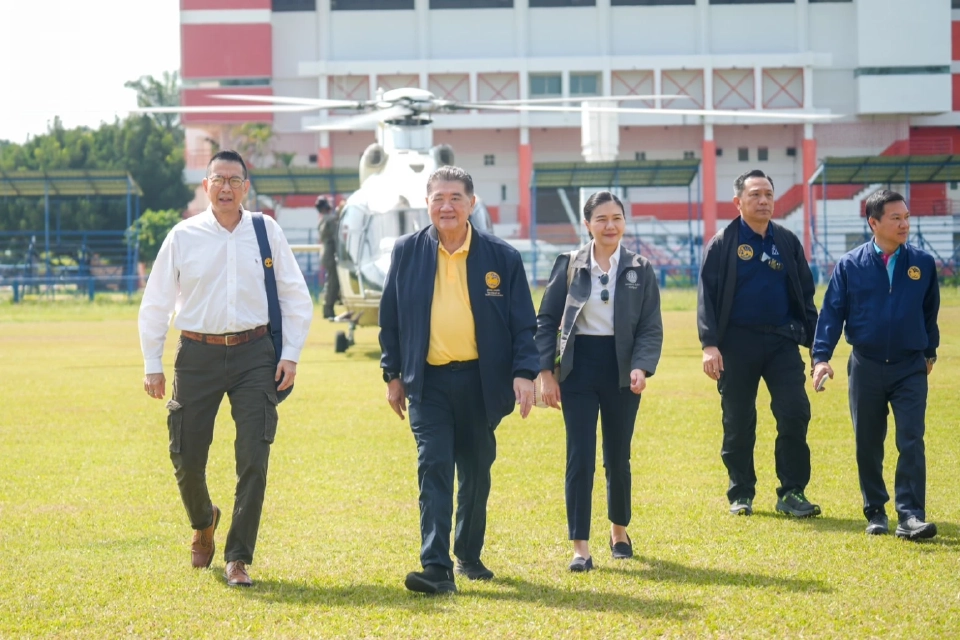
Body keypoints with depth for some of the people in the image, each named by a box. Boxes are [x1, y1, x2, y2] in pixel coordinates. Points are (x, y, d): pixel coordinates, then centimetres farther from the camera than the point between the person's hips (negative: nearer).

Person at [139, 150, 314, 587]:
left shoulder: (267, 232, 3)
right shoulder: (183, 237, 2)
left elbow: (296, 298, 9)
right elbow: (155, 304, 7)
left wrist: (291, 354, 1)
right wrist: (152, 365, 4)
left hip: (253, 354, 0)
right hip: (198, 355, 0)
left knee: (253, 459, -7)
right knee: (186, 457, 5)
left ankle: (238, 558, 2)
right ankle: (203, 524, 38)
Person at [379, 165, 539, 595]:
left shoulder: (502, 257, 0)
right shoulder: (407, 253, 3)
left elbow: (524, 323, 2)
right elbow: (390, 317, 9)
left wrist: (524, 372, -9)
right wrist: (393, 374, 6)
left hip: (480, 381, 1)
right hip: (427, 381, -1)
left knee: (476, 473, 12)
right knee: (433, 468, -12)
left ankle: (469, 556, 29)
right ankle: (436, 568, -18)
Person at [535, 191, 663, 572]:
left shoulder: (640, 270, 0)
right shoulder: (568, 266, 0)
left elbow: (651, 328, -1)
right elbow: (547, 321, 3)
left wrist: (641, 368, -17)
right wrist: (545, 373, -4)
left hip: (620, 372, 1)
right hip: (578, 369, -1)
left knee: (618, 458, 10)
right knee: (580, 458, -6)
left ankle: (619, 530, 32)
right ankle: (580, 548, -3)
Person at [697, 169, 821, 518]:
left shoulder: (787, 242, 10)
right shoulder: (722, 244, 0)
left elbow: (805, 294, 14)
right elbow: (707, 296, -4)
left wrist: (814, 342, 9)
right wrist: (709, 344, -14)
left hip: (782, 342, 2)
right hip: (737, 345, -2)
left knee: (795, 414, -8)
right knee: (738, 424, 3)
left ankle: (792, 493, 0)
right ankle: (741, 495, 16)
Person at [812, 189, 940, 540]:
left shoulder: (922, 263, 1)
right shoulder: (850, 265, -2)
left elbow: (930, 311, 13)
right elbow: (831, 312, -2)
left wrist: (929, 351, 19)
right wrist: (821, 357, -11)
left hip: (910, 368, 0)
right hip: (865, 368, 0)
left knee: (911, 442, -10)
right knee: (867, 445, 7)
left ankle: (910, 516, -12)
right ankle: (875, 513, 20)